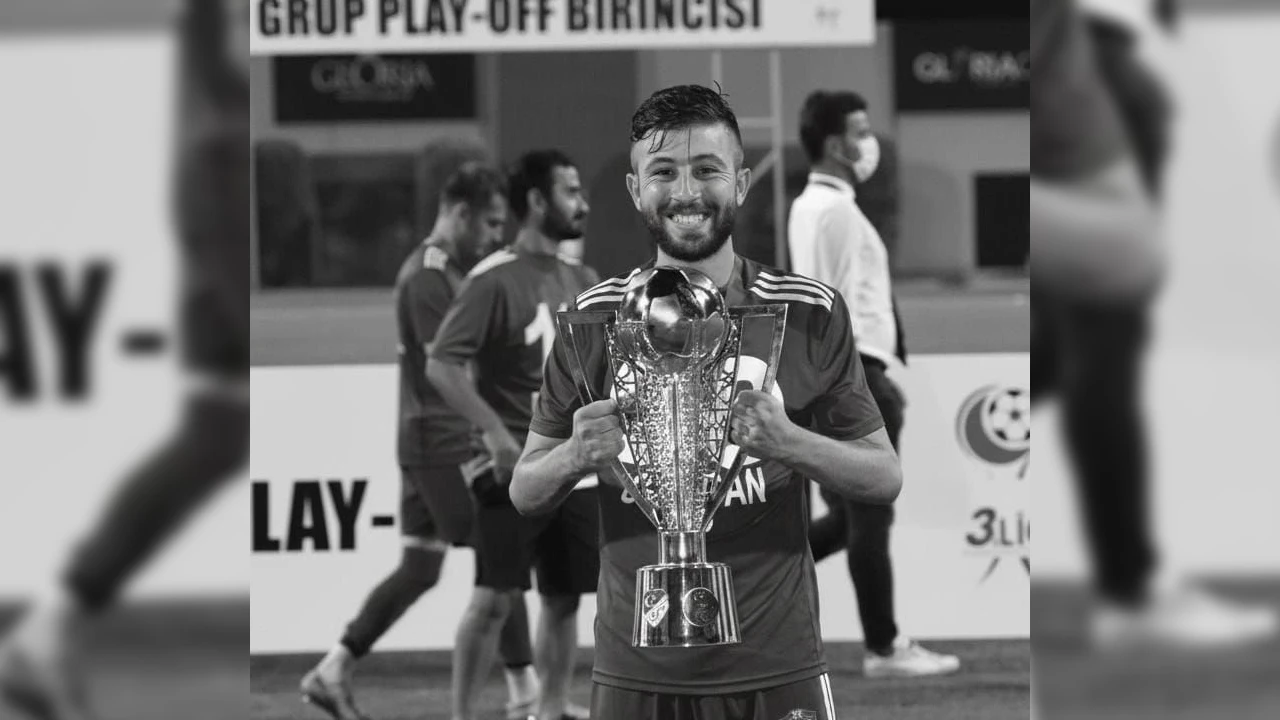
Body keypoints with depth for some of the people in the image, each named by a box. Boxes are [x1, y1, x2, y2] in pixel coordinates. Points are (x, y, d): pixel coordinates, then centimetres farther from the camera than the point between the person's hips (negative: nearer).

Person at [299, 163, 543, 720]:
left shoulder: (449, 271, 15)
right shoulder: (427, 278, -16)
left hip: (427, 443, 10)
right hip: (444, 442, -10)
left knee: (418, 569, 11)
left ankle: (333, 672, 12)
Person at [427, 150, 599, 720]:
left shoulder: (581, 281, 11)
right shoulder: (495, 280, -11)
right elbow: (441, 365, -16)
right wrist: (495, 431, -22)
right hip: (514, 473, -7)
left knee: (565, 597, 9)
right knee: (496, 597, -8)